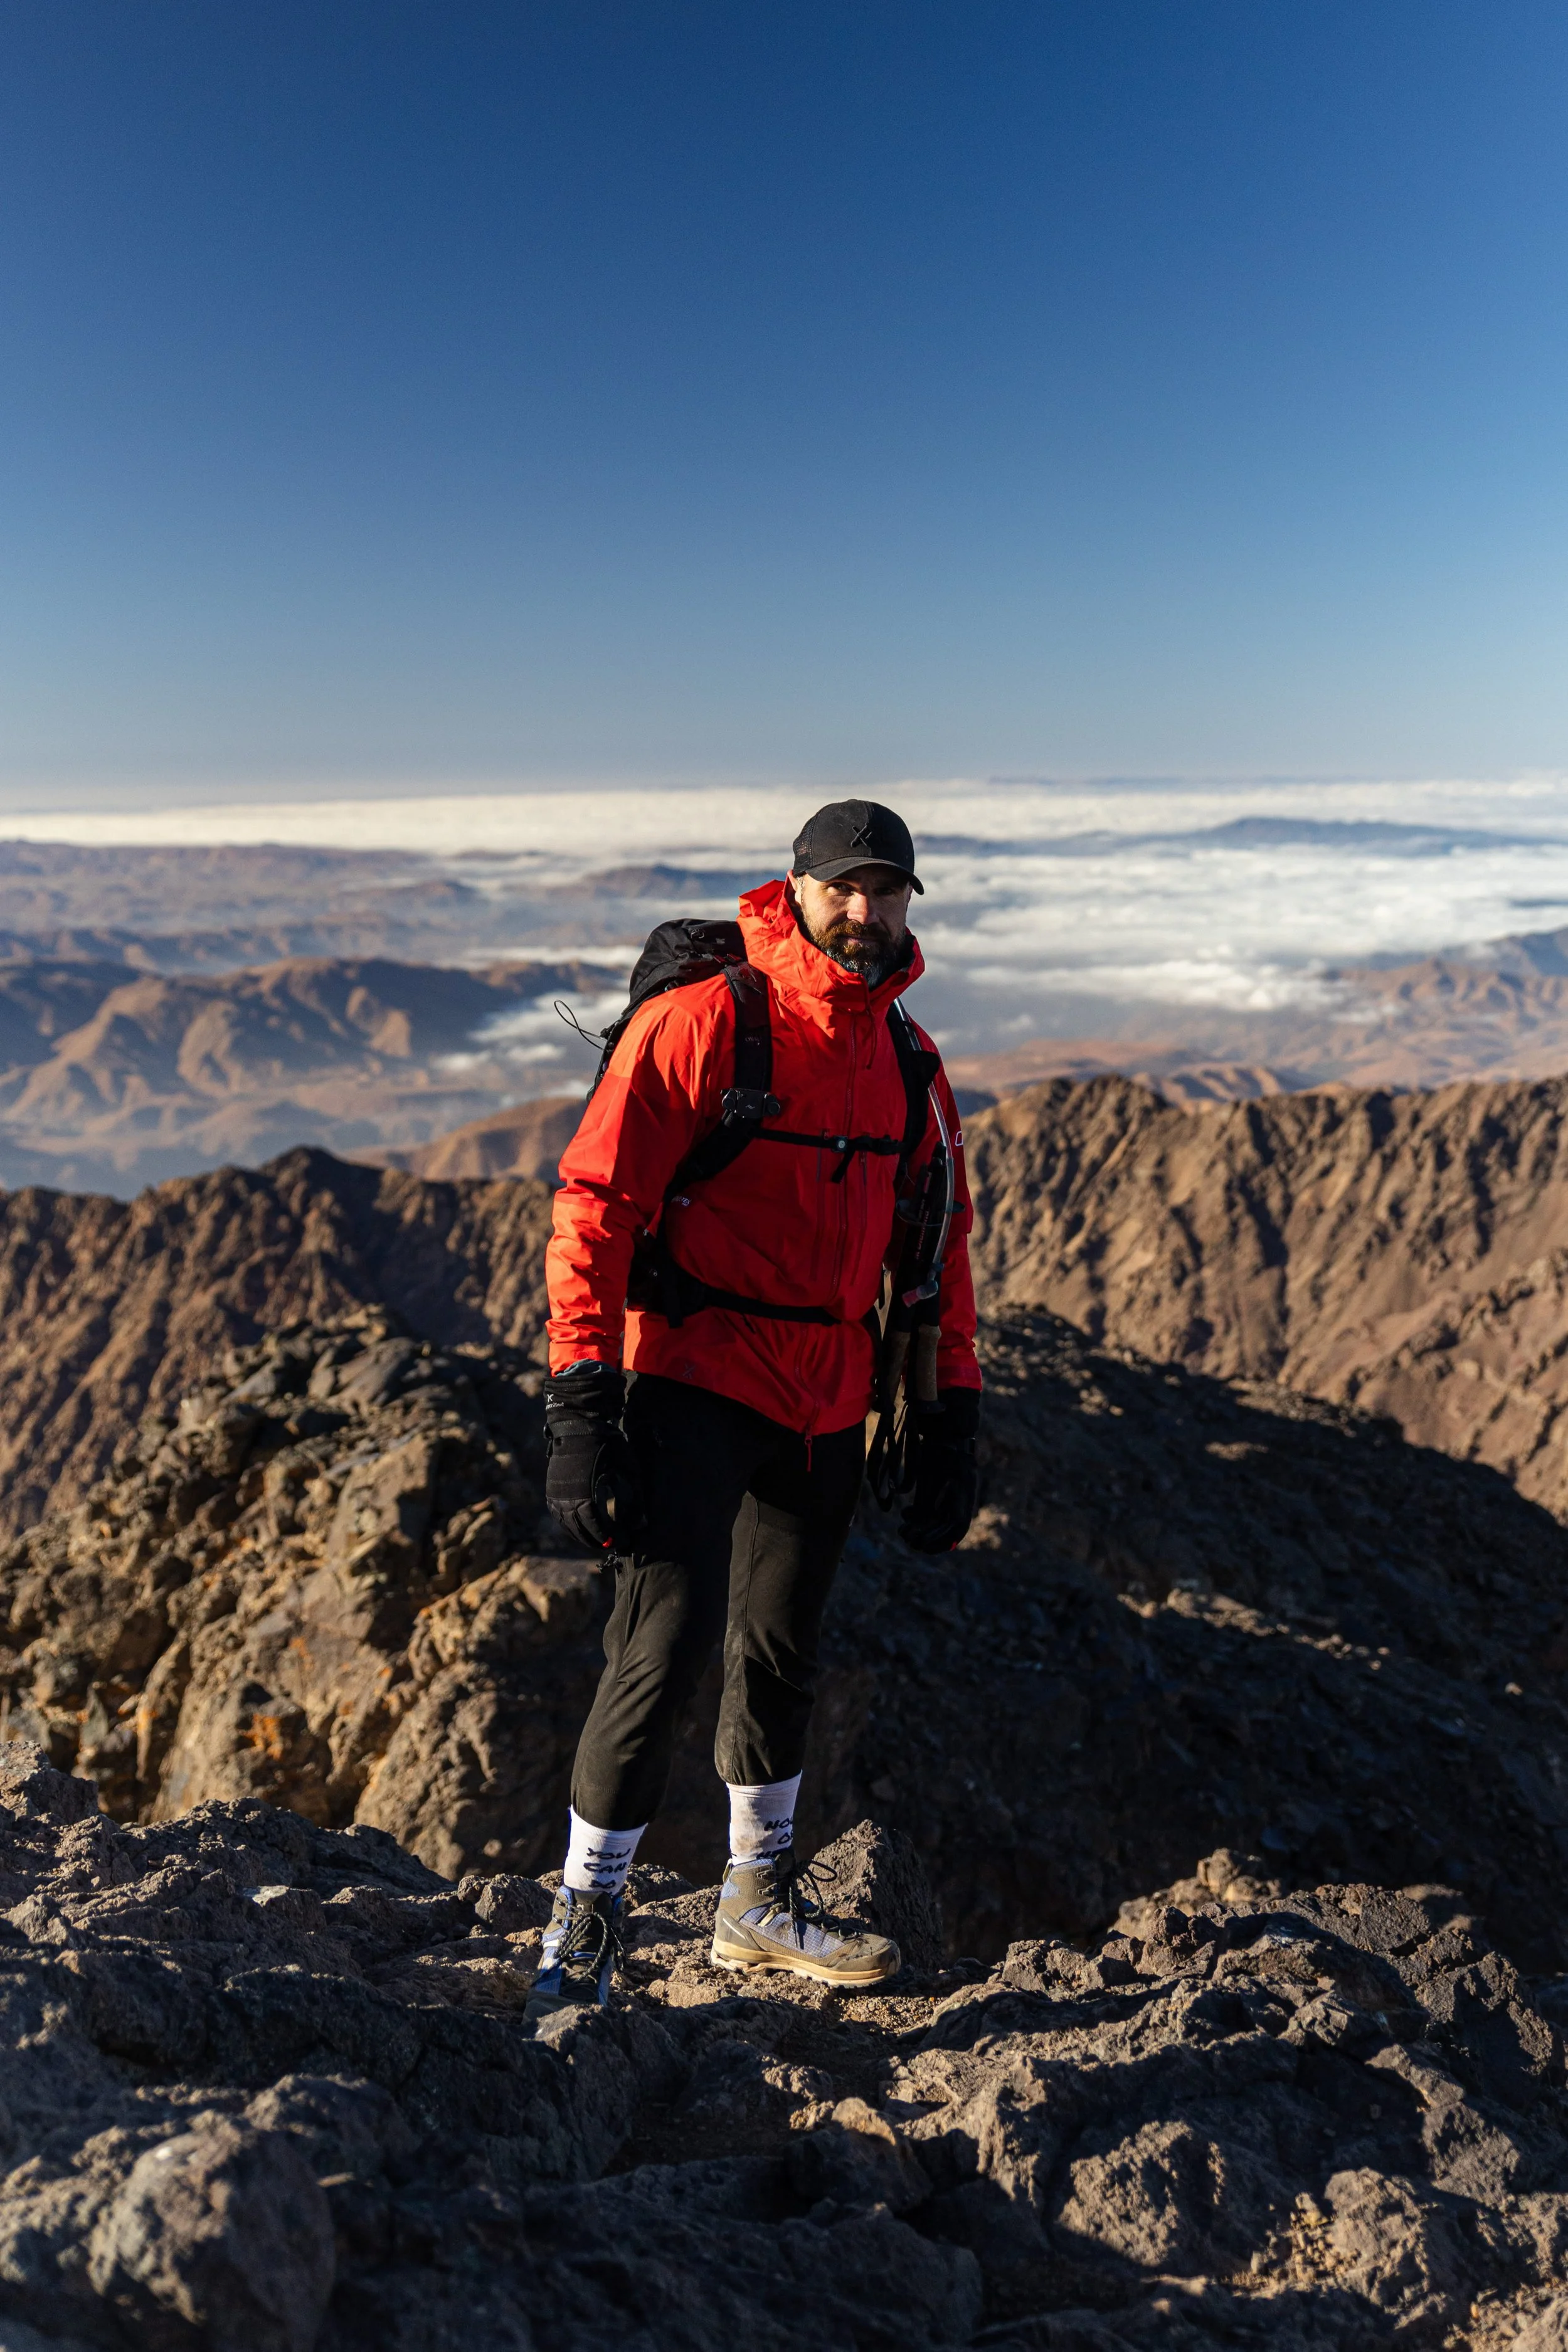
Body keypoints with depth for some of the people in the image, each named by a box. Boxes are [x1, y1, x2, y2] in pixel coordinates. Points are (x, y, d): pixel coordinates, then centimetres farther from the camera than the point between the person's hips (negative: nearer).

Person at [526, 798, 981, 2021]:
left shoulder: (910, 1062, 9)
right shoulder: (703, 1016, -11)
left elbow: (938, 1247, 17)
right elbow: (596, 1203, -15)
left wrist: (952, 1415, 12)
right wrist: (582, 1403, -21)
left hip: (830, 1405, 6)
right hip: (697, 1380, -6)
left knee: (784, 1647, 17)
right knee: (669, 1641, -11)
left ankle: (762, 1898, 36)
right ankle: (586, 1921, 9)